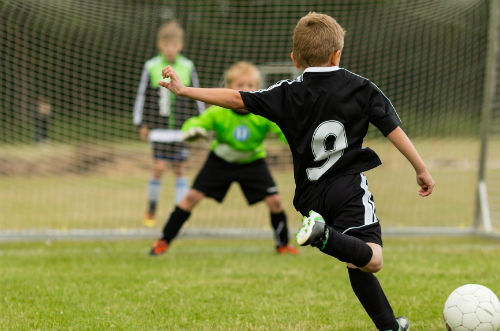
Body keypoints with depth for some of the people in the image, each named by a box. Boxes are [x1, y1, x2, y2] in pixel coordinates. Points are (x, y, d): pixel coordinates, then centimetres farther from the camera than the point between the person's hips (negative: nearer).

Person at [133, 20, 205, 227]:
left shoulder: (187, 67, 4)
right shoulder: (151, 67, -1)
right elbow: (142, 96, 6)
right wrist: (141, 124, 5)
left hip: (182, 128, 2)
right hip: (159, 127, -2)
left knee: (179, 169, 3)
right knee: (159, 167, -8)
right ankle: (151, 211, 9)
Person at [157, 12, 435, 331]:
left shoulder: (288, 94, 3)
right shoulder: (361, 88, 4)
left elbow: (237, 99, -1)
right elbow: (394, 129, 3)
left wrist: (184, 90, 5)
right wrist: (422, 169, 11)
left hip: (312, 194, 4)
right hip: (349, 186, -3)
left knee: (358, 265, 13)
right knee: (371, 260, -18)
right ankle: (325, 236, -44)